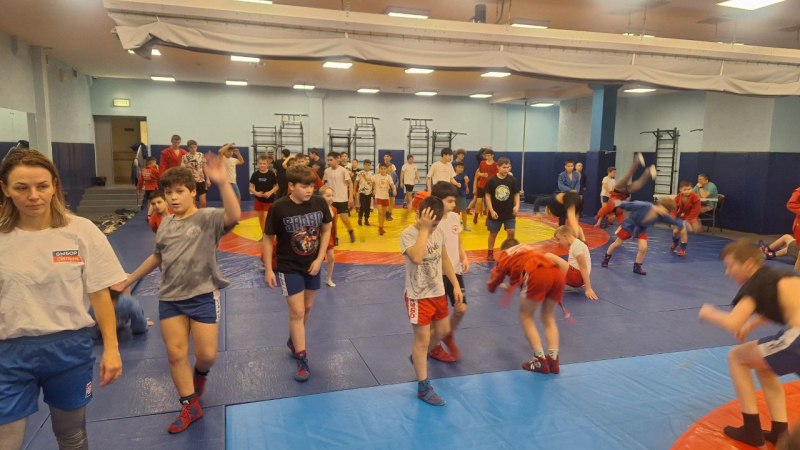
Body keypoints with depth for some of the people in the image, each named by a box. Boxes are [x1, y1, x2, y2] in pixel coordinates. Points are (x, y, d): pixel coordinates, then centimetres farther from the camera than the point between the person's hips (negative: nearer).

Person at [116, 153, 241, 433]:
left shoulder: (208, 218, -11)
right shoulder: (165, 225, 8)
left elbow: (234, 216, -33)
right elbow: (157, 258, 21)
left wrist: (222, 183, -44)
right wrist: (128, 280, 26)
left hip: (203, 295, -5)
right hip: (170, 298, 5)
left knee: (207, 354, 0)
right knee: (175, 354, 5)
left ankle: (200, 374, 37)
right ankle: (190, 407, 20)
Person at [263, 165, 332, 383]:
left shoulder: (320, 203, -12)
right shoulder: (279, 208, -20)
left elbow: (326, 230, 1)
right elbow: (268, 239, -10)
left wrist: (319, 259, -5)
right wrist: (268, 269, -8)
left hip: (312, 265, 4)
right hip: (289, 267, -4)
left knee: (307, 308, 18)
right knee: (297, 312, -4)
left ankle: (294, 340, 44)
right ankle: (302, 360, 8)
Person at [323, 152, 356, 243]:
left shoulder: (343, 170, -10)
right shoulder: (327, 171, 2)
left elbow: (350, 183, -7)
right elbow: (322, 182, 13)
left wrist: (351, 197, -12)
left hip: (343, 199, -4)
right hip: (332, 199, 4)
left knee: (344, 219, -7)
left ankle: (351, 232, 20)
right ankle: (334, 237, 17)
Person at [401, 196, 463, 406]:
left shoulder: (439, 232, -1)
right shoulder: (408, 235, -21)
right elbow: (416, 257, -41)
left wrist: (456, 285, 10)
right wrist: (423, 229, -34)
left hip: (438, 292, 7)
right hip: (418, 296, -7)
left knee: (443, 331, 22)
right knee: (423, 340, 0)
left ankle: (418, 357, 48)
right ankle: (423, 388, 14)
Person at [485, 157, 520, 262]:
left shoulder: (513, 180, -5)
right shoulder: (492, 180, -9)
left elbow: (516, 194, 1)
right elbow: (488, 196, -6)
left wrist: (517, 205, -17)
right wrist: (491, 211, -11)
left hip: (509, 213, 1)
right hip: (495, 213, -1)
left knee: (511, 232, -6)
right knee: (493, 233, 11)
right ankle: (490, 253, 26)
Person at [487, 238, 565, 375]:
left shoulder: (505, 256, 27)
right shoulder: (529, 249, 39)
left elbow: (491, 287, 32)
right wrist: (512, 285, 51)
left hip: (536, 274, -5)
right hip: (557, 272, 5)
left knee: (526, 317, 13)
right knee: (548, 318, 20)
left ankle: (540, 361, 6)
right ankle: (553, 360, 13)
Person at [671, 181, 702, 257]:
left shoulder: (695, 197, -24)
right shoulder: (678, 197, -12)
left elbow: (695, 211, -22)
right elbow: (674, 209, -10)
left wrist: (687, 220, -25)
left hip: (689, 217, -4)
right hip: (680, 216, 4)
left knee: (683, 231, -18)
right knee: (675, 231, 3)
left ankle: (683, 250, 0)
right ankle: (675, 243, 40)